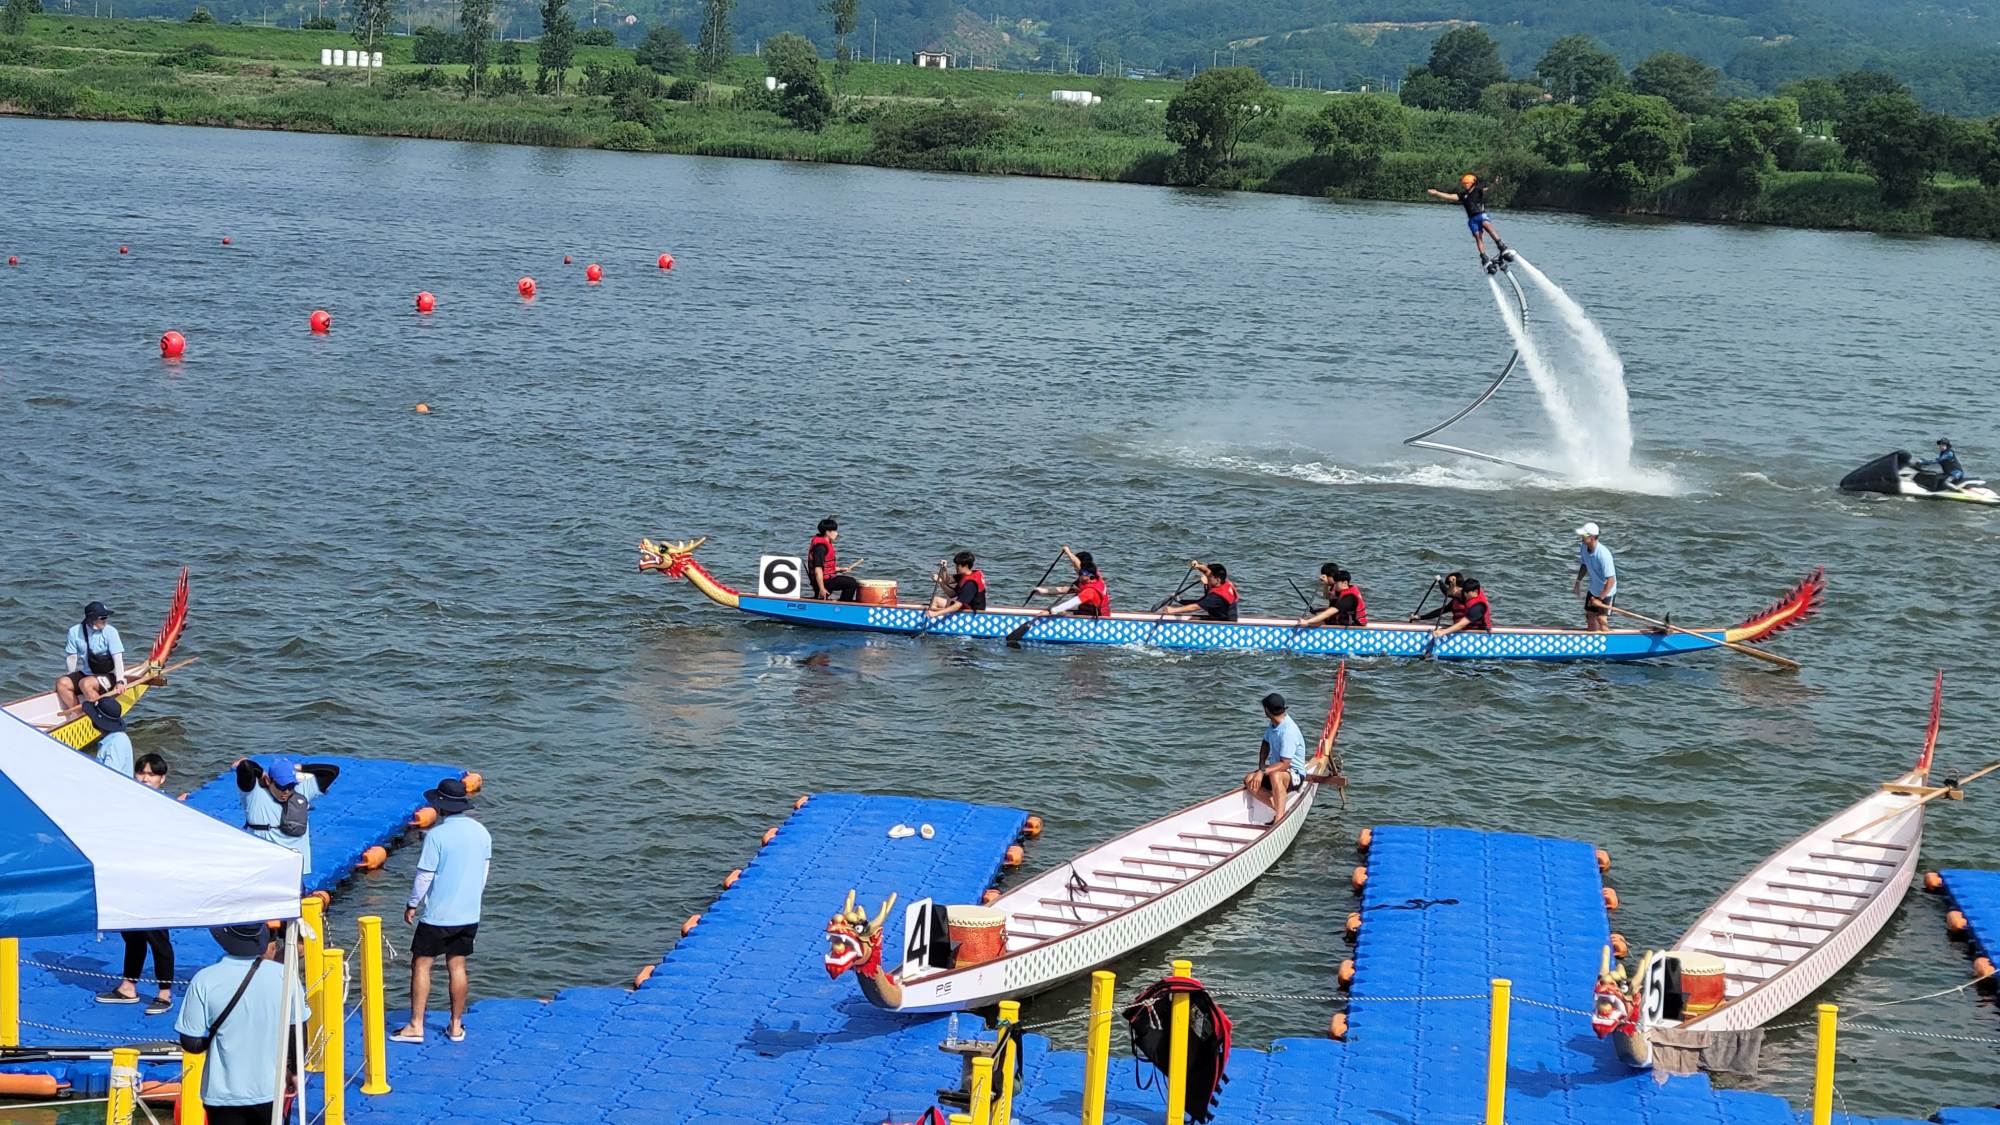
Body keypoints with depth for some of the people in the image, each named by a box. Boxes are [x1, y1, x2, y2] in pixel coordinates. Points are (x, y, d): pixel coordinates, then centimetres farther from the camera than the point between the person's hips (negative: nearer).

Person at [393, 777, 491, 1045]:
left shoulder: (437, 835, -17)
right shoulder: (481, 832, 2)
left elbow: (425, 875, -14)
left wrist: (412, 905, -1)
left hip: (438, 913, -6)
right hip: (469, 913, 6)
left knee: (421, 965, 3)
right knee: (457, 966, 12)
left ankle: (416, 1026, 1)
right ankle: (456, 1026, 15)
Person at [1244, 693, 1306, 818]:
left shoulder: (1288, 732, -24)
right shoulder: (1274, 724, 4)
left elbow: (1284, 764, -27)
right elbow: (1266, 744, 21)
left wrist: (1263, 772, -33)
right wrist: (1261, 765, 5)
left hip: (1295, 774, -9)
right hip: (1275, 769, 9)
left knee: (1275, 776, -42)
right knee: (1249, 781, -14)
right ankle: (1279, 809, -22)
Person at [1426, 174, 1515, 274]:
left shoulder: (1479, 191, 7)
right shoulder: (1463, 195, 21)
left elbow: (1487, 190, -12)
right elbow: (1449, 196, 20)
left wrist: (1494, 184, -34)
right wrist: (1436, 193, 14)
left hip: (1482, 215, -5)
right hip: (1472, 219, 5)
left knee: (1486, 225, -33)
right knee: (1478, 237, -13)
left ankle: (1502, 247, -42)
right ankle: (1485, 260, -20)